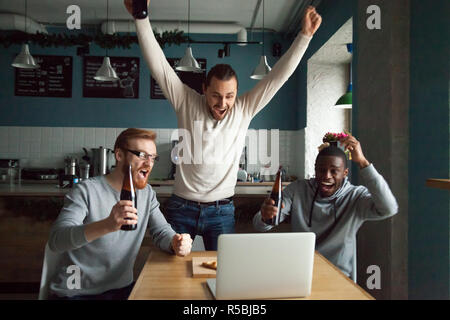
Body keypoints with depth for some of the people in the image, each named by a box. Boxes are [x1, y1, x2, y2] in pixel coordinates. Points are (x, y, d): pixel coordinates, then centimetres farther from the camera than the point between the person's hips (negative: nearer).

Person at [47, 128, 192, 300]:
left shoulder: (147, 193, 3)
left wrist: (176, 242, -22)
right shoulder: (86, 190, -17)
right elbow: (56, 240, -27)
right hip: (77, 292, -3)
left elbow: (161, 231, 3)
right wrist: (107, 225, -46)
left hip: (123, 288, 3)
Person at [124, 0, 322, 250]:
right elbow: (158, 65, -7)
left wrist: (305, 35, -8)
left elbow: (278, 76, -4)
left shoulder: (244, 110, -2)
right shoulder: (187, 103, -3)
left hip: (222, 211, 0)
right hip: (181, 208, 0)